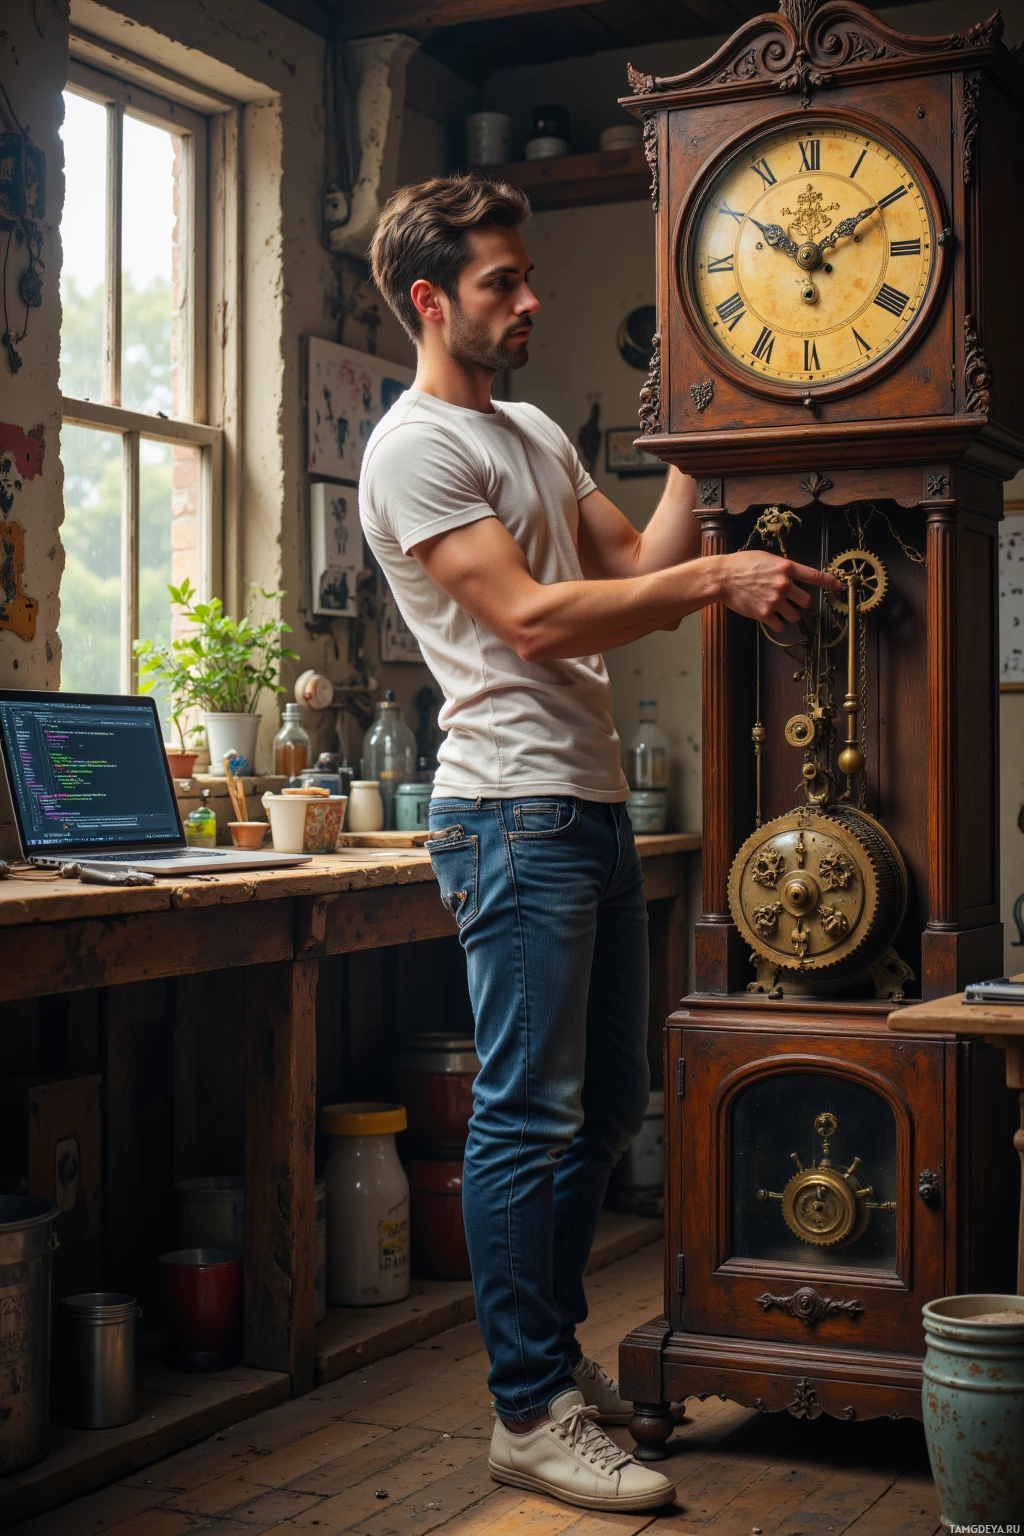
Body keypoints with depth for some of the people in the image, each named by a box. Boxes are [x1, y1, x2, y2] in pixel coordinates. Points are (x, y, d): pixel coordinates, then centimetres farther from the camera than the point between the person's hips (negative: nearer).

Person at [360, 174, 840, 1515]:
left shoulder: (537, 434, 21)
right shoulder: (415, 447, -8)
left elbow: (639, 565, 15)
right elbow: (531, 618, -17)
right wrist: (718, 577, -18)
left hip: (593, 806, 9)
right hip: (515, 812, -9)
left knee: (609, 1101, 15)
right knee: (531, 1116, -5)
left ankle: (550, 1342, 30)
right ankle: (533, 1413, 4)